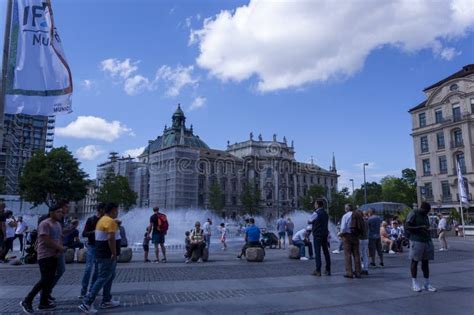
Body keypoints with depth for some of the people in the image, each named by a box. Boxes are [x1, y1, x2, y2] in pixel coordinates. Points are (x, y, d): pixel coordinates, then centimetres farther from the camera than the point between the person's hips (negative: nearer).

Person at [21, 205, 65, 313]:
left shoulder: (58, 224, 14)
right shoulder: (45, 224, -14)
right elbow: (46, 241, -21)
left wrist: (58, 250, -3)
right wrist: (60, 248, -11)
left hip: (54, 256, 9)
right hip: (45, 256, -9)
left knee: (50, 280, 10)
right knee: (45, 280, -10)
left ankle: (44, 303, 18)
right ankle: (27, 301, 3)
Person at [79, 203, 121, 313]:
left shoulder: (102, 220, 14)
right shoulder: (110, 221, -18)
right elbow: (111, 238, -27)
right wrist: (114, 253, -22)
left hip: (103, 254, 10)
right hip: (108, 255, -10)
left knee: (109, 277, 17)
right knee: (103, 278, -7)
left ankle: (106, 301, 23)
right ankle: (87, 303, -7)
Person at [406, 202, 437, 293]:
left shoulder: (425, 216, 15)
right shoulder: (413, 214, -8)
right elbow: (407, 227, -15)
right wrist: (420, 227, -20)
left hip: (427, 241, 7)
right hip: (416, 241, -7)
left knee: (426, 262, 7)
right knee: (415, 261, 1)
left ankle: (427, 284, 13)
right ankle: (414, 283, 8)